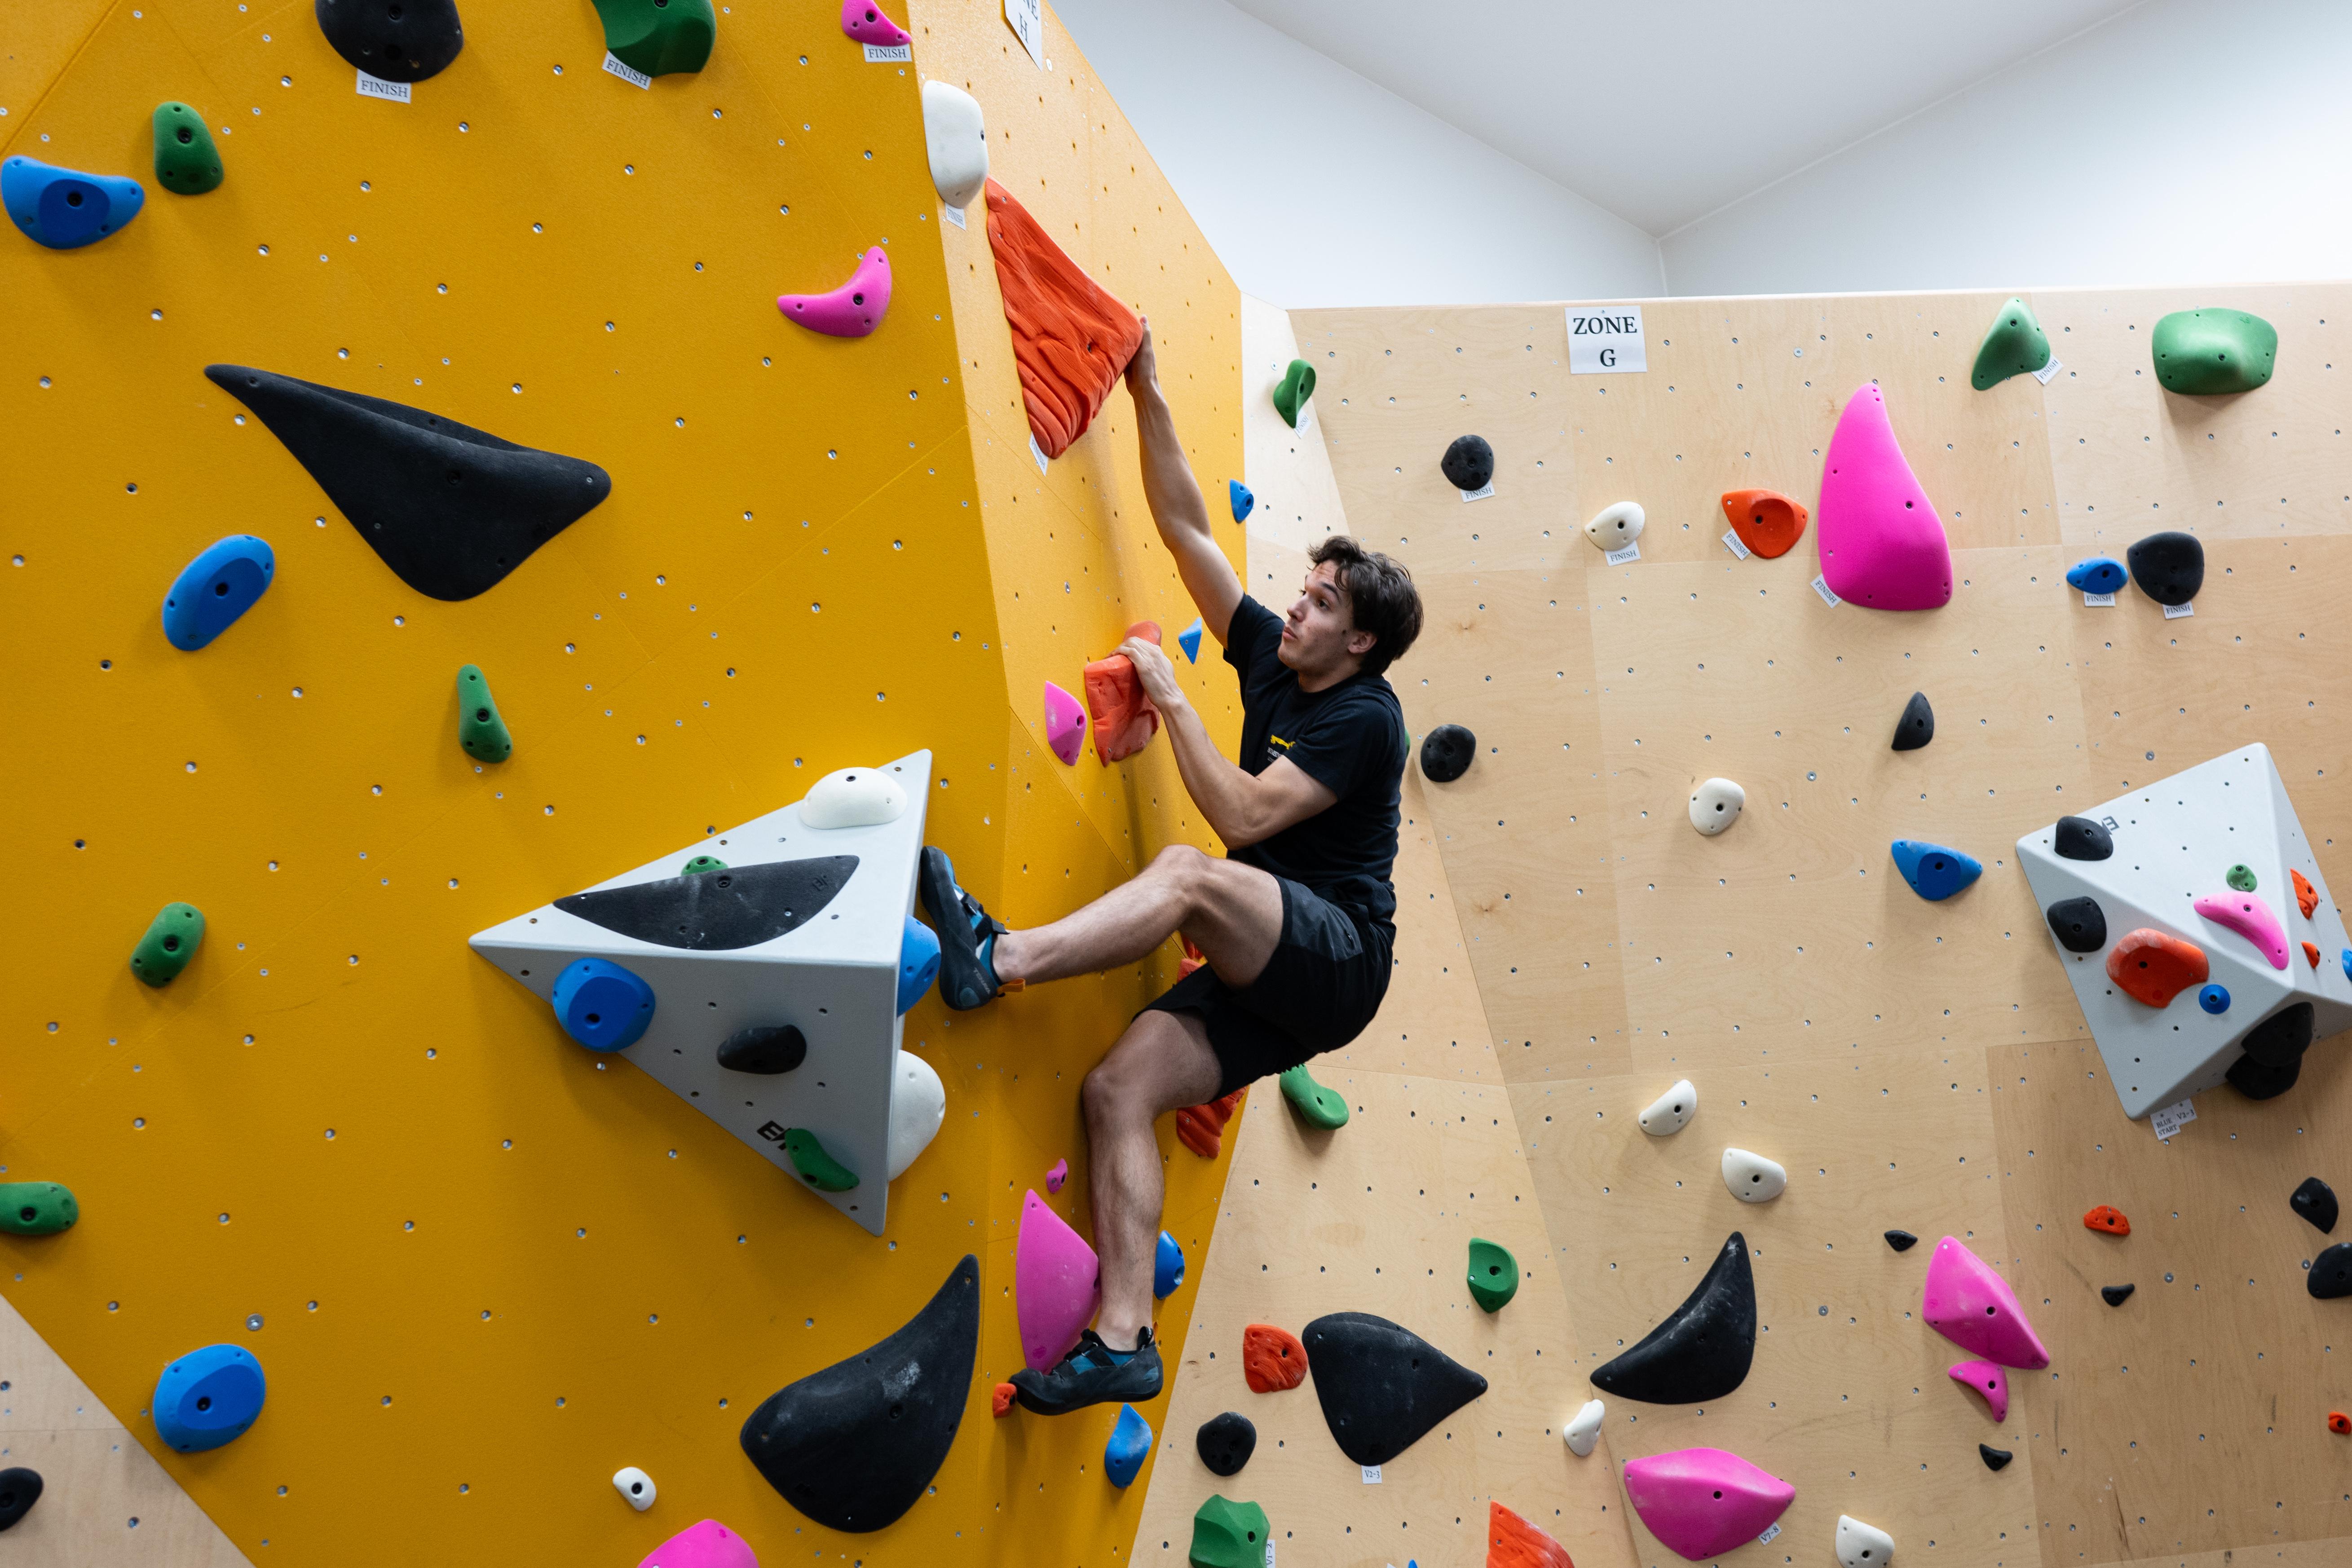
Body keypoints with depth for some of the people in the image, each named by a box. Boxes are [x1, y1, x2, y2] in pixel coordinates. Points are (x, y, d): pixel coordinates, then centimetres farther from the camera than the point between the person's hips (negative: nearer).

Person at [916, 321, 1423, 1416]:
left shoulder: (1364, 718, -11)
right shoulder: (1270, 656, 10)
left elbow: (1242, 816, -22)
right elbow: (1185, 528, 8)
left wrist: (1169, 697, -16)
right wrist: (1147, 394, 5)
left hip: (1335, 964, -7)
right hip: (1268, 971, 7)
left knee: (1191, 874, -34)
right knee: (1118, 1086, -12)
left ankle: (997, 959, -42)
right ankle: (1123, 1342, -13)